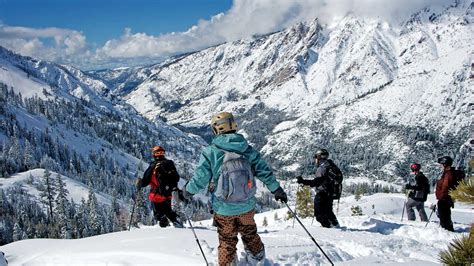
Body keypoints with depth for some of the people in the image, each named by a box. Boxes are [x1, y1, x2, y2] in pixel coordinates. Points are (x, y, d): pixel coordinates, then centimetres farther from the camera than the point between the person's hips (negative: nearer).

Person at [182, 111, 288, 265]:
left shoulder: (210, 152, -16)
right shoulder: (248, 150, -8)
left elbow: (200, 179, -11)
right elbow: (265, 172, -2)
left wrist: (188, 191, 9)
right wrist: (278, 190, 12)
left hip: (223, 209, -2)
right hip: (247, 207, 3)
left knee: (227, 241, 17)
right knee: (250, 235, 27)